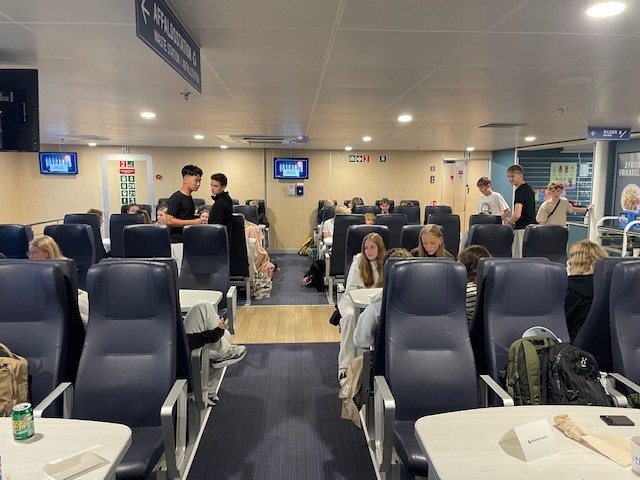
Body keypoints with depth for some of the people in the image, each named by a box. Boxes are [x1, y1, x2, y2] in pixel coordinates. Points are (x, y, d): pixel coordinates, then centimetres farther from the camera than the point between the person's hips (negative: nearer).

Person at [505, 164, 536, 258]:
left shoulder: (520, 190, -16)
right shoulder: (529, 188, 14)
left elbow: (517, 214, -26)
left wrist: (509, 222, -7)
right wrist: (513, 221, 19)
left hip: (522, 229, -10)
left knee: (518, 258, -5)